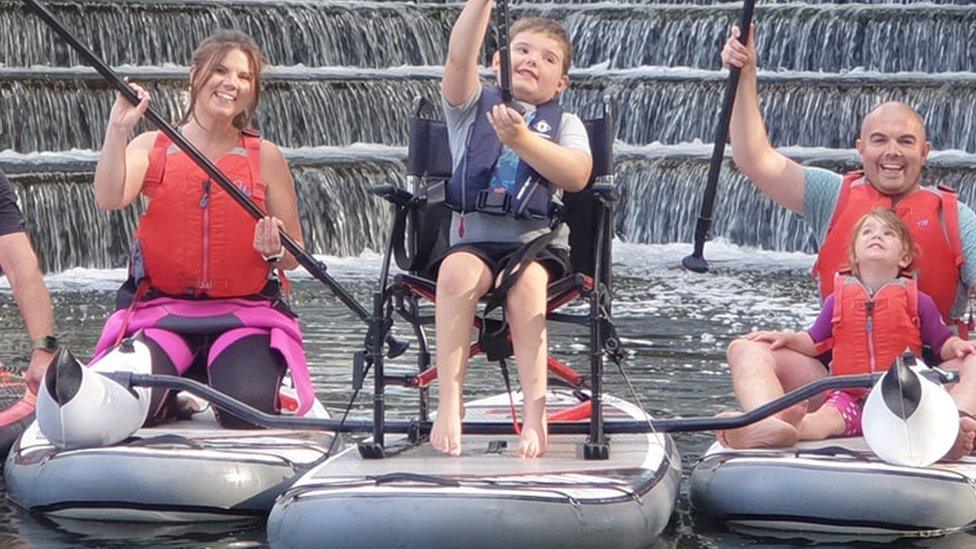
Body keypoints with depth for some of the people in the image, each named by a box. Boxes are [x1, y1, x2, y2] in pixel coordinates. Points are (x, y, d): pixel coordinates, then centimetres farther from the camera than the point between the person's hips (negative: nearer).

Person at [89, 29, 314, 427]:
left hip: (246, 312, 0)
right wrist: (117, 130, -25)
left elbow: (293, 257, 8)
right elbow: (109, 199, -15)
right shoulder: (152, 147, 5)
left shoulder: (264, 157, 6)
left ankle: (212, 382, 12)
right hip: (161, 309, 0)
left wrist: (275, 250, -15)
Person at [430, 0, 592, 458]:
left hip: (539, 243, 0)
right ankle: (449, 402, -34)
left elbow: (577, 175, -9)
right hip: (473, 238, 1)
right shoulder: (473, 107, 16)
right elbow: (459, 58, -6)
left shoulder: (566, 124, 14)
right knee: (458, 271, -33)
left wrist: (521, 140, -22)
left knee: (526, 279, -34)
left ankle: (534, 410, -38)